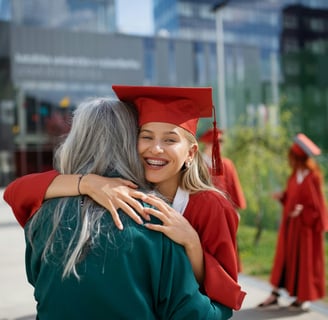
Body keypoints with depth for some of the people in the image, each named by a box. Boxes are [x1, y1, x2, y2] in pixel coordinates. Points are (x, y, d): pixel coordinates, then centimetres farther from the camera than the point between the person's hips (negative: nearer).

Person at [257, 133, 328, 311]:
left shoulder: (312, 178, -19)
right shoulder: (296, 175, 3)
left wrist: (302, 210, -31)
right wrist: (283, 196, -2)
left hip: (305, 226, -7)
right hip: (290, 224, 7)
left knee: (303, 259, 5)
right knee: (284, 256, 11)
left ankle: (303, 297, 21)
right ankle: (275, 294, 19)